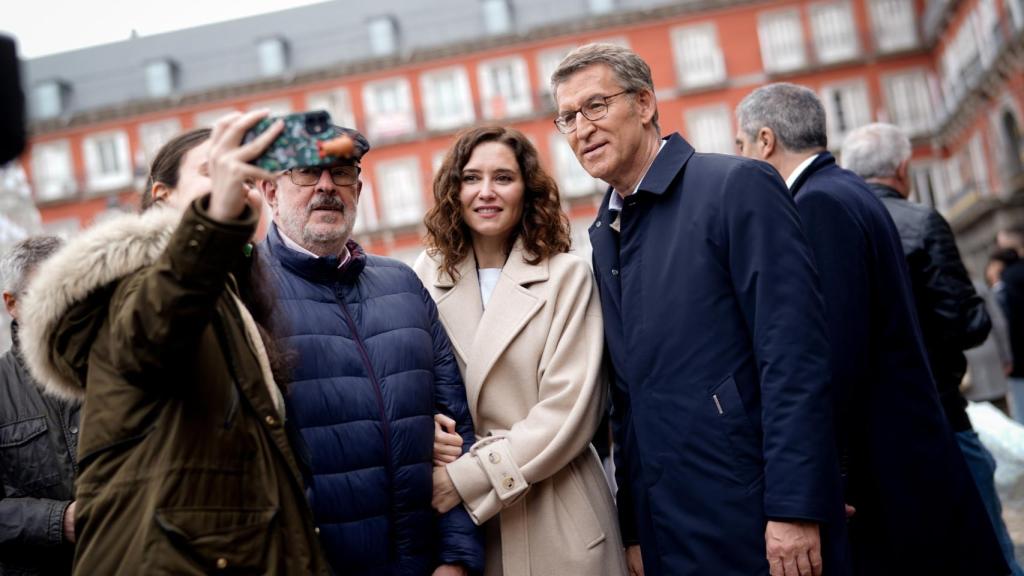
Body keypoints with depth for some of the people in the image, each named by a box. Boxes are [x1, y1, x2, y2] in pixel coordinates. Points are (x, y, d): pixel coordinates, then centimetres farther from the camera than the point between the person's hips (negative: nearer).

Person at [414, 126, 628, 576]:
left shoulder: (567, 277, -5)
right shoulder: (426, 278, 3)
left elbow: (569, 409, -11)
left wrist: (469, 478, -16)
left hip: (555, 522, -2)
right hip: (457, 523, 2)